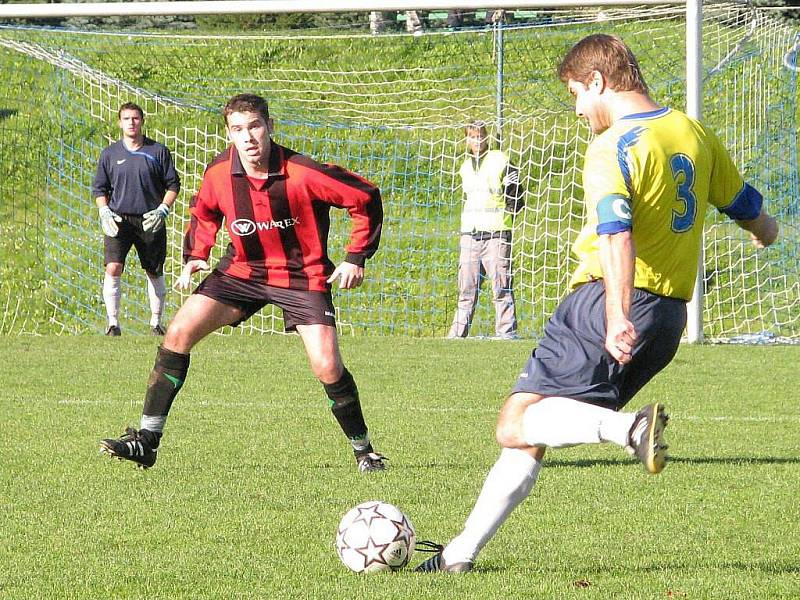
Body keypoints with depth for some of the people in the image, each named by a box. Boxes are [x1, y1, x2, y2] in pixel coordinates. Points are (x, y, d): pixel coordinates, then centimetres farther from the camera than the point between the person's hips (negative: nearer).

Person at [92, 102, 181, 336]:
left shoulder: (158, 151, 3)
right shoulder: (110, 154, 6)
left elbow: (173, 185, 6)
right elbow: (99, 188, 13)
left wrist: (162, 210, -8)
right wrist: (104, 212, -4)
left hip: (150, 222, 0)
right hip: (118, 220, 0)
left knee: (155, 273, 9)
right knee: (113, 268, -17)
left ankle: (156, 323, 24)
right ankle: (113, 324, -13)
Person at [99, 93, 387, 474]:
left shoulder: (302, 174, -23)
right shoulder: (219, 173, -10)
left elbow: (366, 197, -11)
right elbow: (203, 213, 15)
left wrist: (356, 257, -10)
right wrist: (195, 256, 2)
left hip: (301, 276, -4)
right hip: (241, 270, 4)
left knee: (327, 367, -17)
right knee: (179, 332, -12)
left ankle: (363, 451, 8)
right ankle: (146, 441, -7)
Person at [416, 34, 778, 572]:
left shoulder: (612, 147, -12)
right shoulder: (695, 133, 13)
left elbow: (616, 234, -28)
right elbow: (745, 206, 27)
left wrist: (618, 318, -39)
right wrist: (765, 231, 50)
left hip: (607, 302, -8)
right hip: (671, 314, 9)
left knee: (515, 426, -11)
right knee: (530, 435, 13)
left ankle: (632, 428, -32)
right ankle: (462, 553, 11)